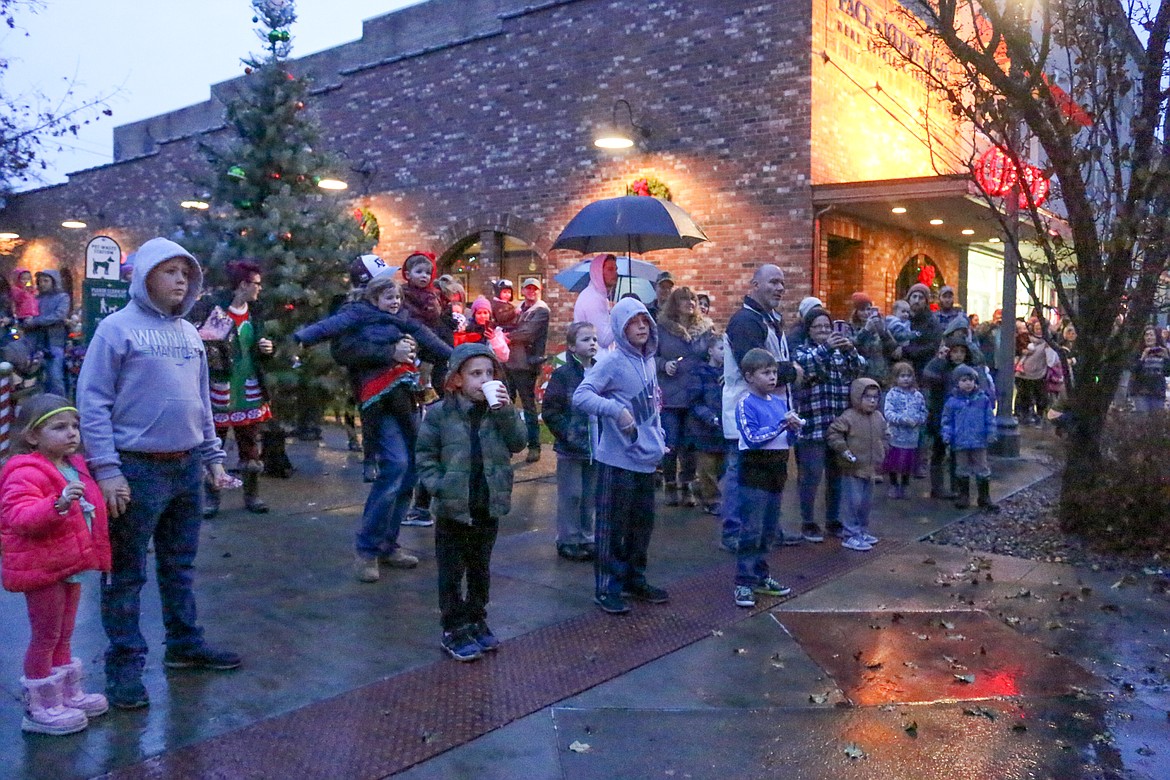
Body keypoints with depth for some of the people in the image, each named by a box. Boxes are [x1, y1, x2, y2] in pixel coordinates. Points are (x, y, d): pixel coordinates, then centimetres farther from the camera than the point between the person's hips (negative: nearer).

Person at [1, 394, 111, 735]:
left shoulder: (74, 466, 8)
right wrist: (58, 503, -47)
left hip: (69, 566, 9)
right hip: (42, 569, -9)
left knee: (63, 636, 21)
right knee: (45, 637, 3)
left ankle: (68, 694, 36)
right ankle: (40, 710, 16)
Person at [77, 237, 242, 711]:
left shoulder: (189, 333, 11)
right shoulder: (118, 328, -8)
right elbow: (92, 401, -11)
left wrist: (213, 458, 14)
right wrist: (106, 470, -16)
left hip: (187, 467, 6)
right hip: (136, 469, -6)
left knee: (180, 565, 17)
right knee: (126, 574, 4)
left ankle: (185, 645, 30)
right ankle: (124, 666, 14)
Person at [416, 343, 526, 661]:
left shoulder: (498, 408, 1)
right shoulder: (440, 413, -9)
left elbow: (518, 443, -7)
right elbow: (425, 454, -3)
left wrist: (506, 411, -19)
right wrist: (438, 486, -15)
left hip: (489, 507, 3)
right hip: (453, 508, -3)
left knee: (480, 569, 18)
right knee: (451, 573, 7)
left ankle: (476, 621, 33)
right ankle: (454, 629, 19)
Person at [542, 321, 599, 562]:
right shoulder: (562, 375, -9)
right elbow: (551, 412, -10)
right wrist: (569, 435, -14)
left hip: (595, 446, 5)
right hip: (571, 448, -4)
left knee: (590, 495, 13)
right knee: (571, 495, 3)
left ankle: (586, 538, 26)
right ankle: (567, 541, 15)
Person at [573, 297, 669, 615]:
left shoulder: (648, 360, 10)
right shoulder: (612, 361, -13)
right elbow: (580, 396, -22)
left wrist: (660, 440, 15)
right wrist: (616, 409, -32)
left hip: (647, 459, 8)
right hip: (618, 459, -7)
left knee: (643, 523, 16)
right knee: (613, 525, 1)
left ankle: (634, 579, 32)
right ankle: (607, 588, 13)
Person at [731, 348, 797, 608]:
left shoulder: (780, 402, 12)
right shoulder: (745, 404, -10)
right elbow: (752, 438, -19)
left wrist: (793, 428, -3)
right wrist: (781, 424, -19)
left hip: (777, 470, 7)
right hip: (755, 472, -7)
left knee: (769, 530, 15)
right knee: (751, 531, -6)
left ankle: (761, 576, 26)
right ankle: (744, 583, -1)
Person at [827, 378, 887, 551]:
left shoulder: (879, 418, 8)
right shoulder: (848, 417, -15)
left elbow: (882, 438, 21)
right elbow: (833, 434, -16)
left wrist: (881, 456, 11)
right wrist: (844, 450, -19)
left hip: (871, 469, 7)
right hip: (852, 469, -7)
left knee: (867, 502, 16)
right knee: (853, 502, -4)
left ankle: (862, 531, 31)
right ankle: (851, 536, 4)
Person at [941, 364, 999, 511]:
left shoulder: (983, 399, -3)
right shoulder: (953, 401, -4)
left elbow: (990, 419, 1)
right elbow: (947, 420, 1)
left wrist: (991, 434, -5)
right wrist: (947, 435, -8)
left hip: (979, 442, 0)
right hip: (960, 442, 0)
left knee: (982, 470, 7)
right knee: (962, 470, 12)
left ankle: (985, 499, 17)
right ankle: (963, 497, 23)